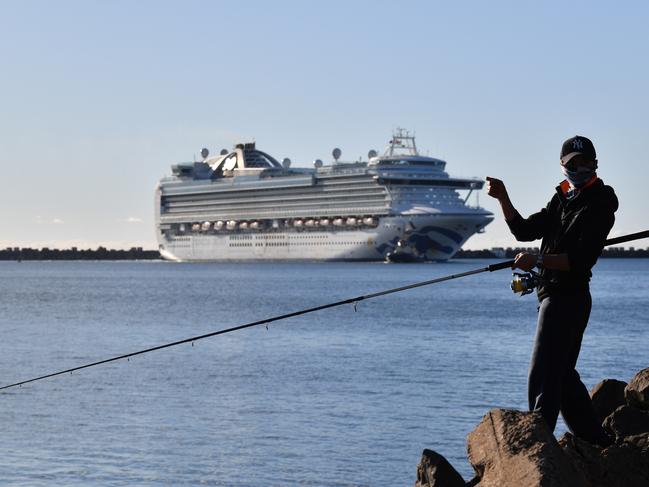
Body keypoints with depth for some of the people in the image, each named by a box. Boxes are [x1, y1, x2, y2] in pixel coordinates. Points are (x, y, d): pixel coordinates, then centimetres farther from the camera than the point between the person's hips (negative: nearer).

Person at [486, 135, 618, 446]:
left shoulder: (598, 205, -10)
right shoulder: (562, 200, 19)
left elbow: (582, 259, -21)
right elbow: (525, 231, 16)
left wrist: (538, 261, -30)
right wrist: (503, 199, 2)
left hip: (568, 298, -10)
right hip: (554, 295, 10)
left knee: (543, 376, -13)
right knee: (563, 374, 16)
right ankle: (597, 443, 24)